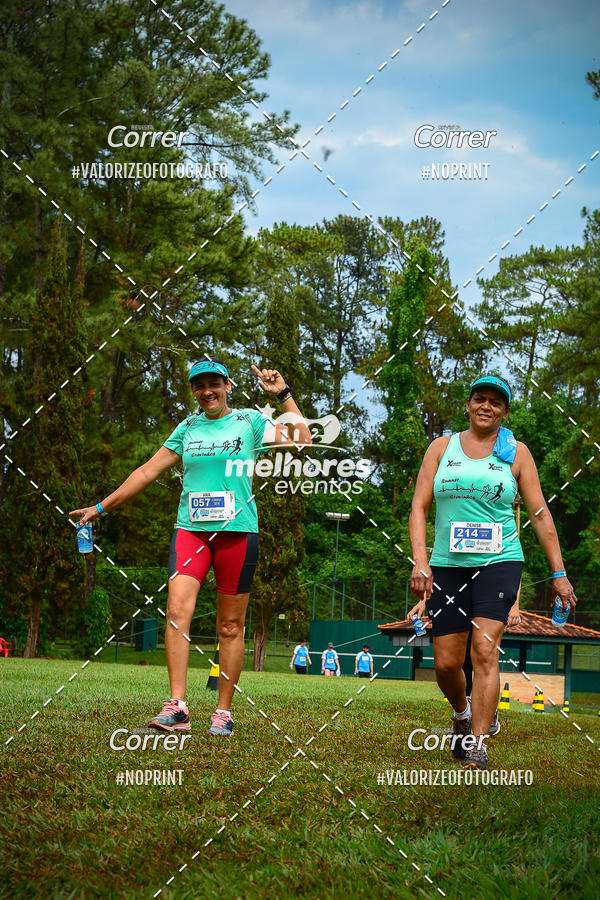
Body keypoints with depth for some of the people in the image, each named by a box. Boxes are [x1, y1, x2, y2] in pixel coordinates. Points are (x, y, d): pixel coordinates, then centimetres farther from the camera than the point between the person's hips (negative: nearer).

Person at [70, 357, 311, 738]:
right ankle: (178, 707, -18)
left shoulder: (250, 421, 6)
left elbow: (302, 441, -3)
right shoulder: (187, 428, 14)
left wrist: (283, 394, -5)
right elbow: (148, 471, 17)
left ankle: (224, 713, 8)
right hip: (191, 529, 2)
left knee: (231, 625, 0)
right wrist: (102, 508, 17)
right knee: (177, 609, -17)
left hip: (238, 531, -2)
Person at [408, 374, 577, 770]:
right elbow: (419, 506, 5)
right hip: (448, 565, 2)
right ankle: (462, 713, 34)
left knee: (485, 652, -16)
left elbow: (540, 513, 7)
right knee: (446, 663, 1)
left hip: (499, 562, -2)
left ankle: (478, 749, -14)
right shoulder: (442, 447, 9)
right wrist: (420, 561, -8)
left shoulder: (516, 452, 7)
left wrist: (559, 573, 3)